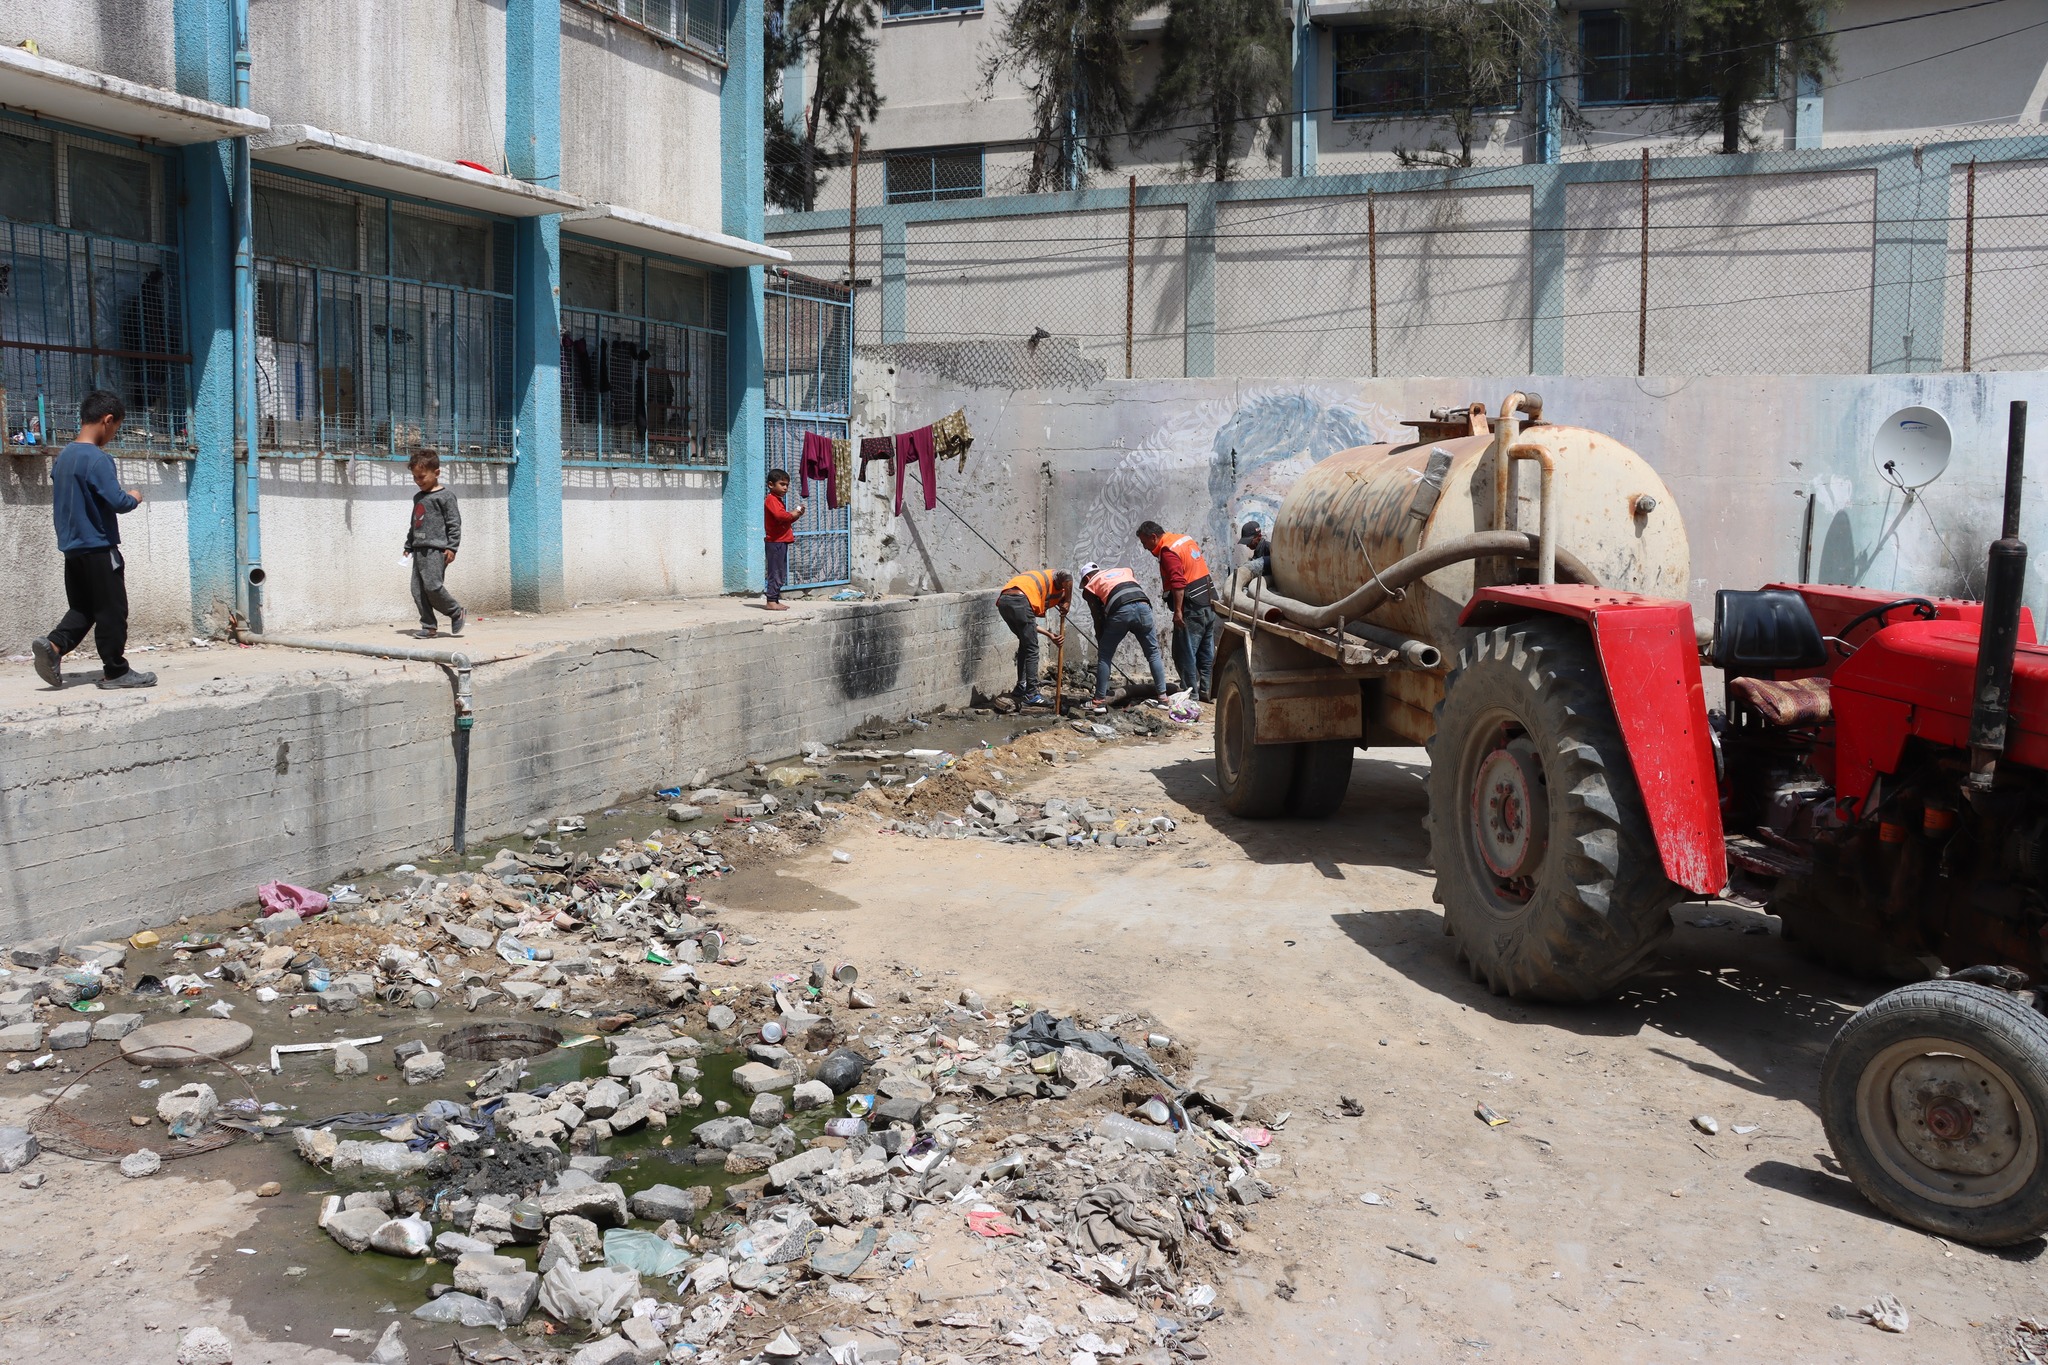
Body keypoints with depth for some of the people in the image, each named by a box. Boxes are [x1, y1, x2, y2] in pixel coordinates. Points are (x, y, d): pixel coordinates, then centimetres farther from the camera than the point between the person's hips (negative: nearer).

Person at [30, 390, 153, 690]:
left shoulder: (62, 457, 11)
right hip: (99, 548, -8)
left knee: (82, 608, 15)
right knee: (111, 611, 1)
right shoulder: (98, 459, -17)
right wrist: (133, 498, -1)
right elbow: (117, 501, -23)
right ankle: (115, 671, 7)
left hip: (72, 547, 8)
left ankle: (53, 645, -5)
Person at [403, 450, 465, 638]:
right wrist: (408, 545, 24)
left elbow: (454, 522, -9)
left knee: (432, 586, -17)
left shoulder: (445, 495, -5)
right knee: (417, 589, 2)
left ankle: (457, 613, 2)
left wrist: (452, 547, -15)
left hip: (436, 548, -8)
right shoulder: (418, 497, 19)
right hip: (419, 549, 8)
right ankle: (429, 625, 7)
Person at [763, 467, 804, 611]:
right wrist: (792, 514, -11)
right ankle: (771, 601, -11)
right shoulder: (771, 500, -11)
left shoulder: (779, 500, 22)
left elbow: (784, 519, 24)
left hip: (781, 541, 11)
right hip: (776, 542, -11)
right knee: (776, 572, -11)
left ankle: (775, 600, 16)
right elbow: (779, 516, -27)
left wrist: (796, 514, 8)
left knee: (781, 573, 12)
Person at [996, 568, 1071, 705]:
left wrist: (1051, 636, 28)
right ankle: (1031, 695, 2)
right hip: (1020, 600, -8)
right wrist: (1068, 602, 2)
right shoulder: (1057, 580, 18)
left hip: (1003, 601, 8)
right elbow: (1068, 577, -9)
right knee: (1032, 649, 3)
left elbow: (1030, 623, 30)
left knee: (1025, 643, 26)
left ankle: (1021, 687, 30)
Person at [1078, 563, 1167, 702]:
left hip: (1120, 611, -3)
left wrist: (1101, 643, 26)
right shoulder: (1125, 571, 35)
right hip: (1143, 607, 3)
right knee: (1153, 653, 17)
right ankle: (1162, 694, 16)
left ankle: (1100, 698, 14)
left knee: (1104, 656, 13)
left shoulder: (1091, 586, 23)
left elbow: (1098, 618, 19)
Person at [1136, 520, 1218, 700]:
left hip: (1192, 608, -10)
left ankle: (1191, 693, 0)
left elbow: (1178, 583, -26)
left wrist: (1178, 611, -27)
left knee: (1185, 653, -3)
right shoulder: (1186, 539, 14)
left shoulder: (1168, 551, -15)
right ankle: (1205, 690, 21)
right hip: (1208, 604, 10)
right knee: (1206, 652, 14)